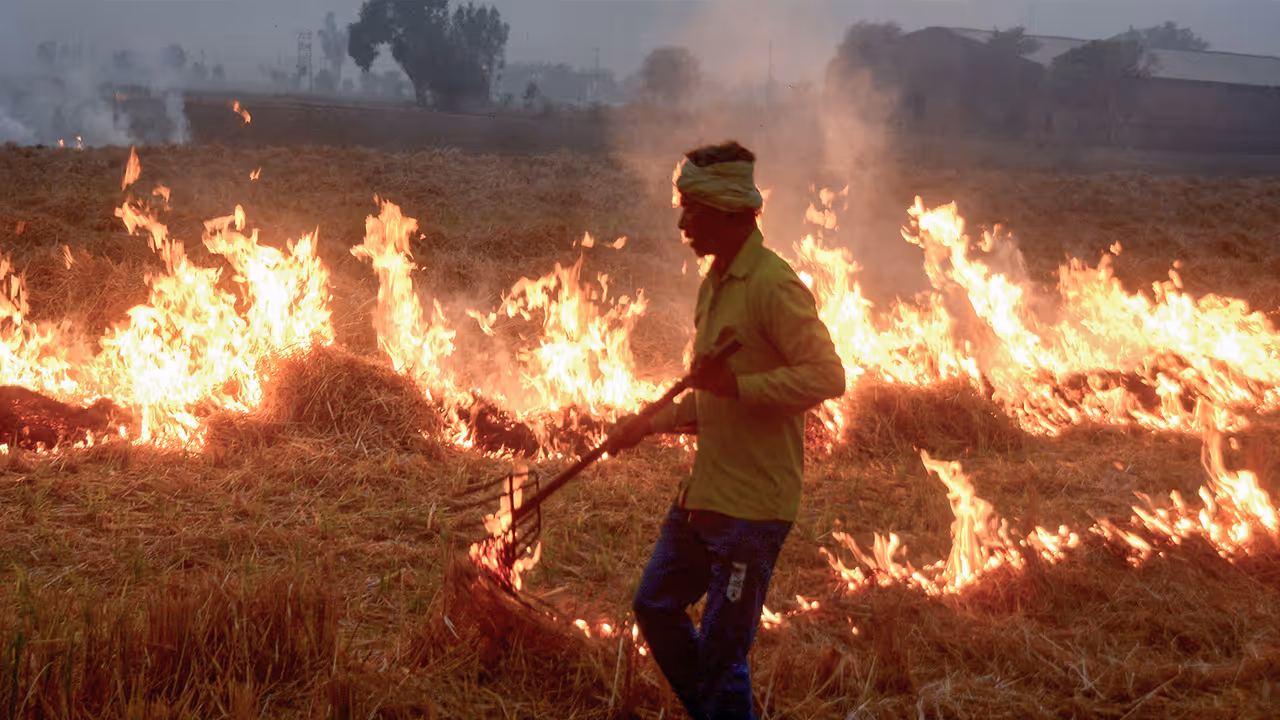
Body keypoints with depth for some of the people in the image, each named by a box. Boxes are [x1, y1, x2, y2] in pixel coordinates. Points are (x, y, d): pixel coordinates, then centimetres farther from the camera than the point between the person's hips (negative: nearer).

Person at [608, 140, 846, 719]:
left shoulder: (772, 285, -16)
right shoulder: (714, 284, 14)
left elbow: (826, 376, -24)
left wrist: (737, 384, -27)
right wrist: (649, 425, 16)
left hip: (752, 504, -10)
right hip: (703, 494, 10)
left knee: (721, 654, -2)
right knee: (656, 608, 18)